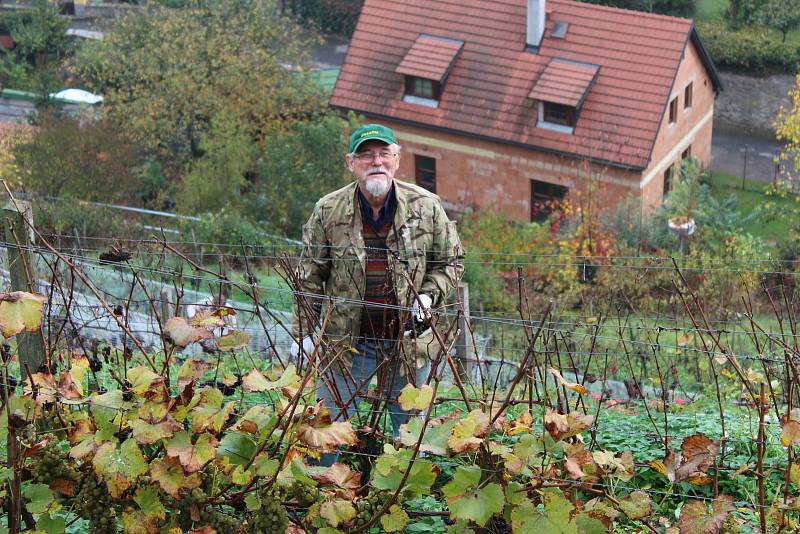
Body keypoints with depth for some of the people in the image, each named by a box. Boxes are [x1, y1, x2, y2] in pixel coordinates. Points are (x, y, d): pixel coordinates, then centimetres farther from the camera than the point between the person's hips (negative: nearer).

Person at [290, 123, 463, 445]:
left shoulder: (426, 207, -3)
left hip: (409, 343, 1)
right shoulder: (328, 211, -6)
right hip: (345, 343, -1)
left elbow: (451, 262, 9)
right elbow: (309, 278, 1)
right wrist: (304, 332, -2)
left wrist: (429, 296, -8)